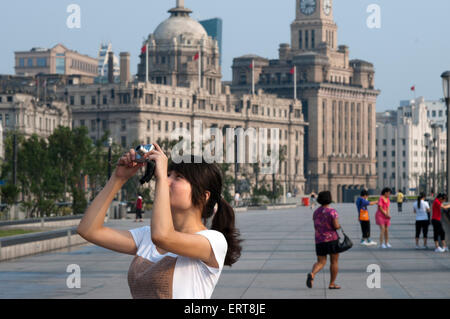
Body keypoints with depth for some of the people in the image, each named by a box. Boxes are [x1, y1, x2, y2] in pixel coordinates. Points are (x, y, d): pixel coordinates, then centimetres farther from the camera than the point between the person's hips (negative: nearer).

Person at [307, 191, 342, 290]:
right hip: (332, 239, -5)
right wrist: (339, 226, 5)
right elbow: (336, 226, -17)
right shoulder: (332, 211, -11)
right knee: (334, 261, 10)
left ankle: (312, 274, -22)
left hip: (319, 241, 5)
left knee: (321, 262, 7)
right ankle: (332, 284, 11)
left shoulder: (316, 212, 8)